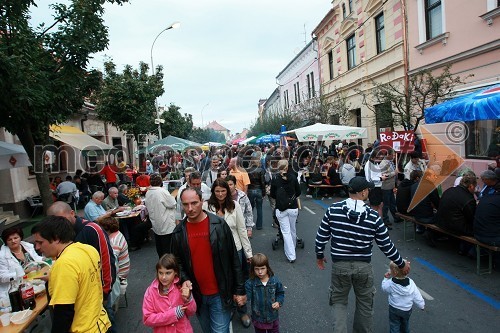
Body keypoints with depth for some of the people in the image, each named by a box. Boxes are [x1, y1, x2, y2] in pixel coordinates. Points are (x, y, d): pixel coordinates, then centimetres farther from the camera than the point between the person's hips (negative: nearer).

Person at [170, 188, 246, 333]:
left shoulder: (219, 224, -13)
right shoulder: (179, 232, -4)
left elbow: (234, 260, -8)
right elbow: (177, 262, 7)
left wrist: (240, 290, -6)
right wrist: (184, 279, -11)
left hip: (220, 294, -3)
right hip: (197, 295, 4)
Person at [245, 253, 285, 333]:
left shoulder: (274, 280, -14)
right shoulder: (251, 282, -18)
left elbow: (280, 293, 0)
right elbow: (246, 295, -24)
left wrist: (278, 302, -16)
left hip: (273, 315, 1)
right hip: (258, 316, 0)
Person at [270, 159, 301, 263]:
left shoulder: (275, 179, -5)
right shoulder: (293, 178, -4)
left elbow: (272, 195, 3)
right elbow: (298, 192, 7)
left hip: (281, 209, -1)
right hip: (293, 208, 2)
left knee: (286, 231, 3)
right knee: (293, 230, 18)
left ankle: (291, 255, 1)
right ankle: (292, 248, 38)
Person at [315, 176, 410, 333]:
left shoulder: (333, 209, -11)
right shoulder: (373, 216, -10)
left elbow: (321, 236, -4)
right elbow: (386, 246, -3)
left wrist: (319, 255, 13)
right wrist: (402, 264, 14)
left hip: (339, 265, 0)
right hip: (363, 266, 1)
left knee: (339, 301, 20)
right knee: (365, 303, 23)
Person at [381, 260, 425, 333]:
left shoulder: (390, 283, -25)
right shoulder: (411, 283, -15)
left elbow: (384, 287, -5)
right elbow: (417, 296, -6)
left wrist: (386, 278, 0)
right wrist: (421, 305, 10)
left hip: (394, 309, -4)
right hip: (407, 310, 4)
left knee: (394, 325, 11)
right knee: (405, 324, 29)